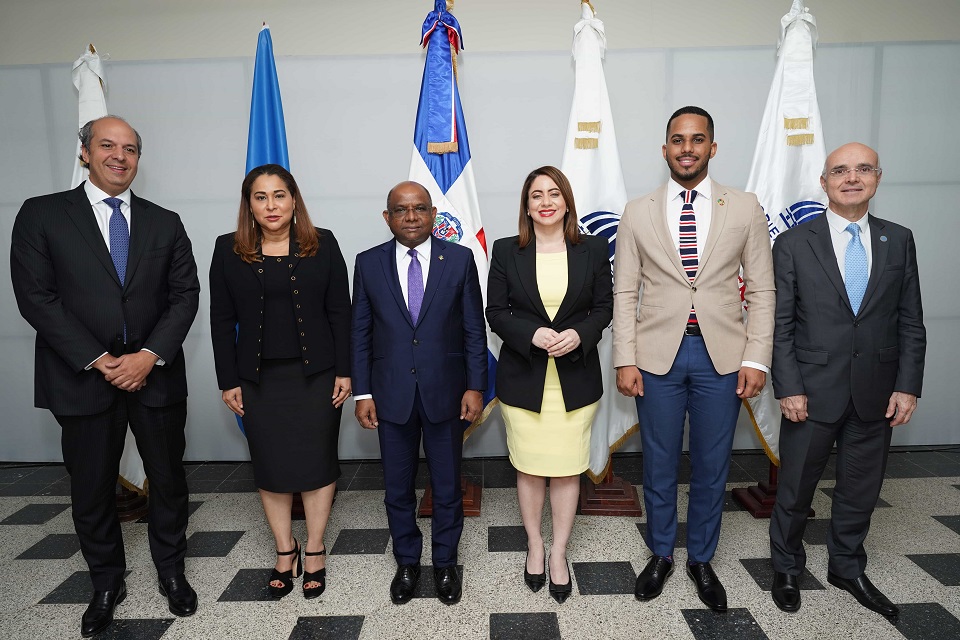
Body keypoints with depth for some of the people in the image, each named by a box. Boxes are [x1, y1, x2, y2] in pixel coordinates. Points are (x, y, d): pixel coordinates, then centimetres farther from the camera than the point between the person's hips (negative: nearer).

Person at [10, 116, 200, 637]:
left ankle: (171, 572, 32)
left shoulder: (164, 222, 7)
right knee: (91, 489, 11)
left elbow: (185, 294, 2)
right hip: (83, 377, -1)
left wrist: (150, 355, -11)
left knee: (168, 480, 11)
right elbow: (35, 296, -6)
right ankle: (106, 585, 32)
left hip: (156, 374, 2)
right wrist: (97, 360, -13)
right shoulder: (42, 214, 1)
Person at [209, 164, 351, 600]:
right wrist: (229, 380, 0)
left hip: (316, 374, -1)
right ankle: (285, 552, 28)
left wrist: (344, 371, -5)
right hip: (259, 379, 1)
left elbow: (339, 312, -1)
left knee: (317, 460, 6)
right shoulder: (229, 250, 2)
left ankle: (314, 551, 24)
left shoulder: (322, 245, -1)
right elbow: (222, 320, 3)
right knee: (271, 465, 9)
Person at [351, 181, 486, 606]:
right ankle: (407, 563, 36)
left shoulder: (459, 259, -3)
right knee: (398, 487, 14)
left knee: (447, 486, 13)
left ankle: (445, 563, 34)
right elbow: (361, 333, 2)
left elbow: (474, 328, -1)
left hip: (445, 392, -1)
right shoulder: (368, 264, 0)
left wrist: (475, 386, -4)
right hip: (392, 394, 1)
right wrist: (362, 393, -1)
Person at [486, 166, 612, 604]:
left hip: (575, 378, 0)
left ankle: (559, 552, 27)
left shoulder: (593, 249, 2)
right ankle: (534, 546, 32)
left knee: (568, 468, 7)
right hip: (523, 377, 0)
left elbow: (604, 307, 4)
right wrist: (533, 334, -18)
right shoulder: (506, 251, 0)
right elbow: (495, 312, -1)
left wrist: (579, 334, -15)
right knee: (529, 467, 11)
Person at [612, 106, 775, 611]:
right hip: (657, 355, 0)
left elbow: (761, 290, 3)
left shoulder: (744, 208, 3)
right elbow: (625, 293, 1)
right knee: (659, 465, 12)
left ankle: (701, 560, 34)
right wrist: (624, 360, -5)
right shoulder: (638, 212, 2)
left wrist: (757, 359, -5)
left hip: (722, 356, 1)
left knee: (711, 466, 13)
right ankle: (661, 555, 34)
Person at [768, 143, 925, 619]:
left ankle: (846, 567, 38)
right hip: (813, 392, -3)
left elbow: (910, 323, 6)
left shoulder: (899, 241, 5)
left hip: (876, 394, 3)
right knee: (795, 489, 10)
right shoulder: (794, 243, -4)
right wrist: (789, 388, -12)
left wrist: (907, 386, -2)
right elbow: (780, 325, -6)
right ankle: (786, 568, 32)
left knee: (861, 488, 16)